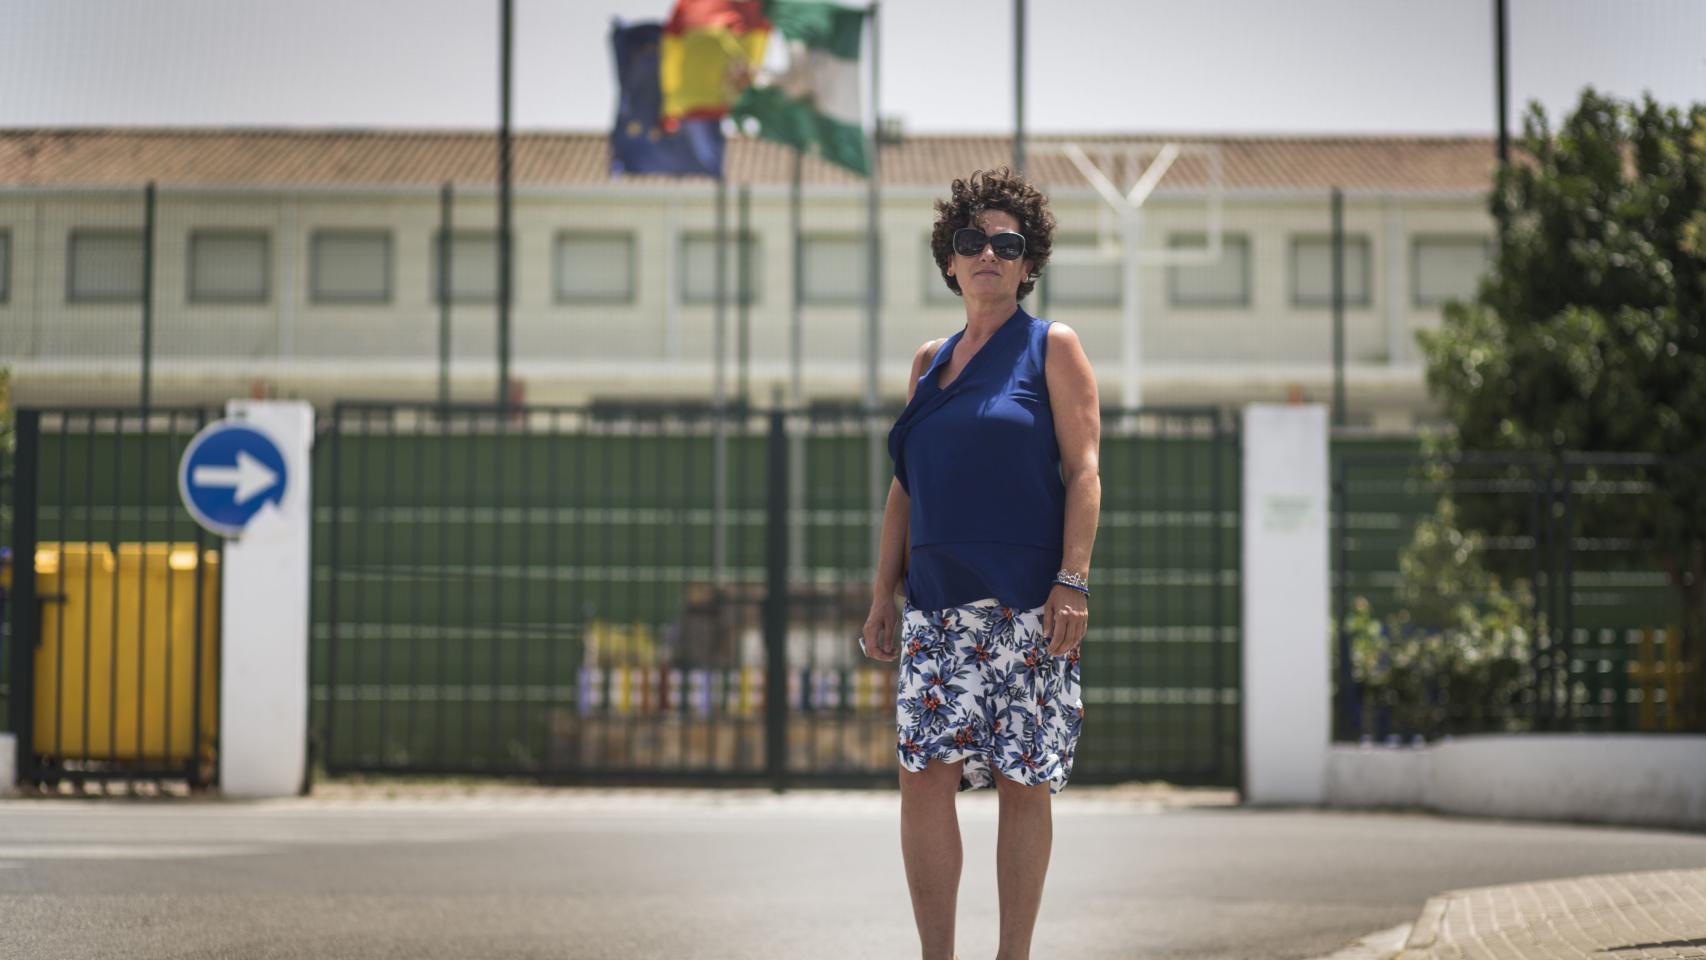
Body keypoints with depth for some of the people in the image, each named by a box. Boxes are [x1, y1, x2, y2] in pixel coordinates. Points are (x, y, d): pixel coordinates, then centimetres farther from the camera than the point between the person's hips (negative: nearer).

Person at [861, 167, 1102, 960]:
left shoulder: (1052, 348, 4)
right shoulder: (930, 361, 17)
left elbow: (1083, 470, -4)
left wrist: (1073, 582, -14)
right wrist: (884, 594, 12)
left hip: (1026, 601, -4)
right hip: (938, 605, 4)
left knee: (1023, 784, -1)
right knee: (925, 771, -6)